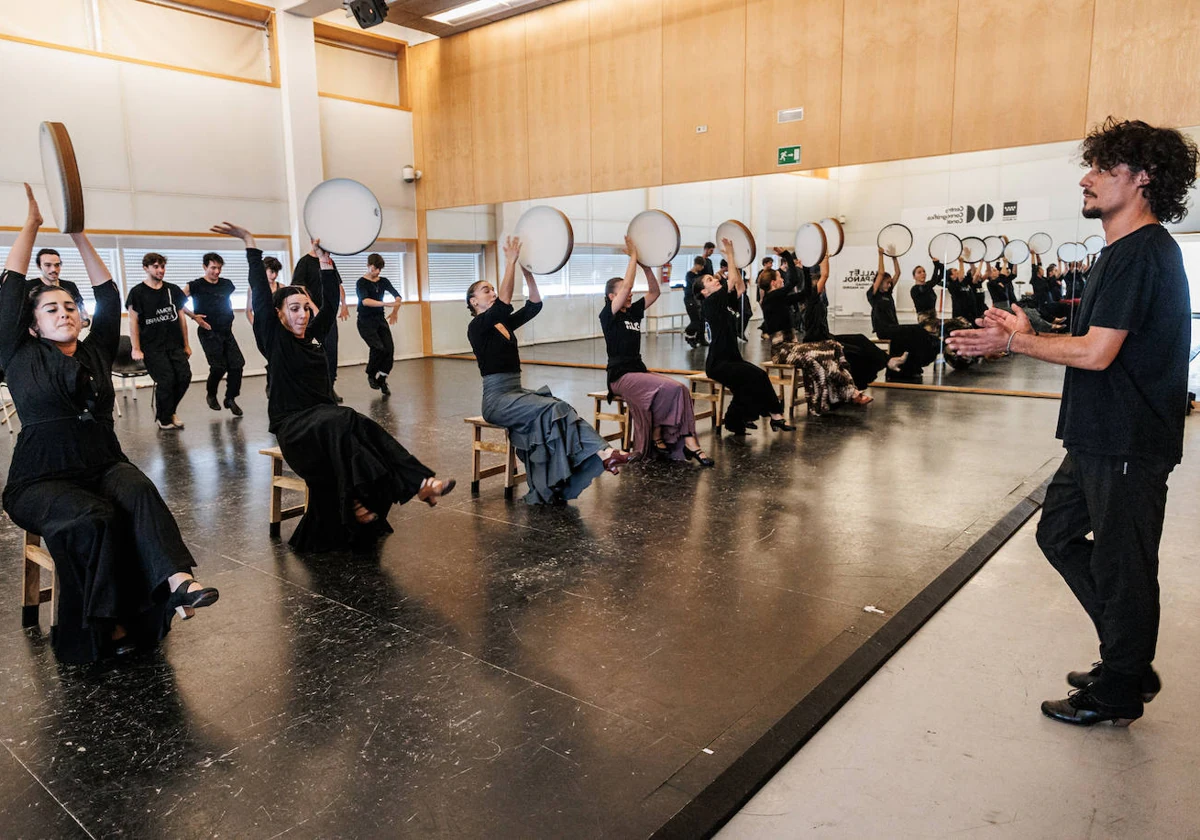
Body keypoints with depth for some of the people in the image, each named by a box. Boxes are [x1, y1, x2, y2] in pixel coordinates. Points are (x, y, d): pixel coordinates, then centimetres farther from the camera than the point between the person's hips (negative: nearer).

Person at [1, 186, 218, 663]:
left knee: (138, 490, -31)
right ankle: (103, 628, -28)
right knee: (93, 518, -32)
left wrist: (78, 234, 11)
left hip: (103, 466, 3)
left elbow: (108, 294, 12)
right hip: (41, 480, -2)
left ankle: (176, 581, -49)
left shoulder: (96, 353, 16)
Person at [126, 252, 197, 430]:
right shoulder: (137, 292, 2)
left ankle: (169, 410, 16)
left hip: (175, 345, 4)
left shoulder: (173, 290, 13)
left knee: (185, 376, -10)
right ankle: (164, 419, 7)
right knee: (166, 380, -15)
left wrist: (186, 345, 15)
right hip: (152, 347, -4)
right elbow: (133, 322, 0)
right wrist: (136, 349, -5)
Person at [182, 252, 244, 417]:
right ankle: (211, 395, 18)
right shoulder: (196, 286, -6)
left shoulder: (227, 284, 8)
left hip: (226, 332, 5)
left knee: (237, 364, -4)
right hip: (209, 333, -5)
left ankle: (230, 398, 11)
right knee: (219, 367, -9)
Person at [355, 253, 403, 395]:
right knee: (378, 348, -21)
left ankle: (382, 380, 6)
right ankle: (371, 375, 6)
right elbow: (365, 301, -25)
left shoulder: (383, 281, 9)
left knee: (389, 348, -10)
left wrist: (395, 310, -16)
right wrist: (386, 304, -35)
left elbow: (397, 296, 1)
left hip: (380, 319, 5)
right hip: (366, 321, -5)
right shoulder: (361, 282, -8)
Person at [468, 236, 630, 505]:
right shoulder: (477, 327, -5)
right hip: (497, 399, -7)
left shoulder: (505, 324, 17)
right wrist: (510, 263, -24)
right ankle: (601, 453, -27)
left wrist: (526, 270, -3)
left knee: (556, 410, -21)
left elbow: (534, 305, 7)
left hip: (516, 393, 7)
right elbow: (504, 304, -23)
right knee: (555, 408, -26)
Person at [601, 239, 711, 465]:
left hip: (639, 371, 7)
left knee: (681, 390, -18)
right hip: (621, 376, -7)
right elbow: (627, 285, -18)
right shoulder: (608, 315, -6)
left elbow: (655, 292, 11)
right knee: (671, 388, -25)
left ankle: (689, 442, -23)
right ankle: (657, 435, -7)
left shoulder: (633, 312, 14)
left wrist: (645, 265, 1)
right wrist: (633, 255, -12)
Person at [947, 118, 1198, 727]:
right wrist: (1026, 335, 5)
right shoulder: (1124, 251, 15)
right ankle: (1130, 659, 31)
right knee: (1058, 532, 18)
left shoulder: (1141, 252, -18)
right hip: (1099, 437, 10)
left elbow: (1096, 353, -23)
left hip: (1128, 444, -10)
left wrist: (1014, 340, -13)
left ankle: (1118, 693, 21)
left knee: (1119, 563, 3)